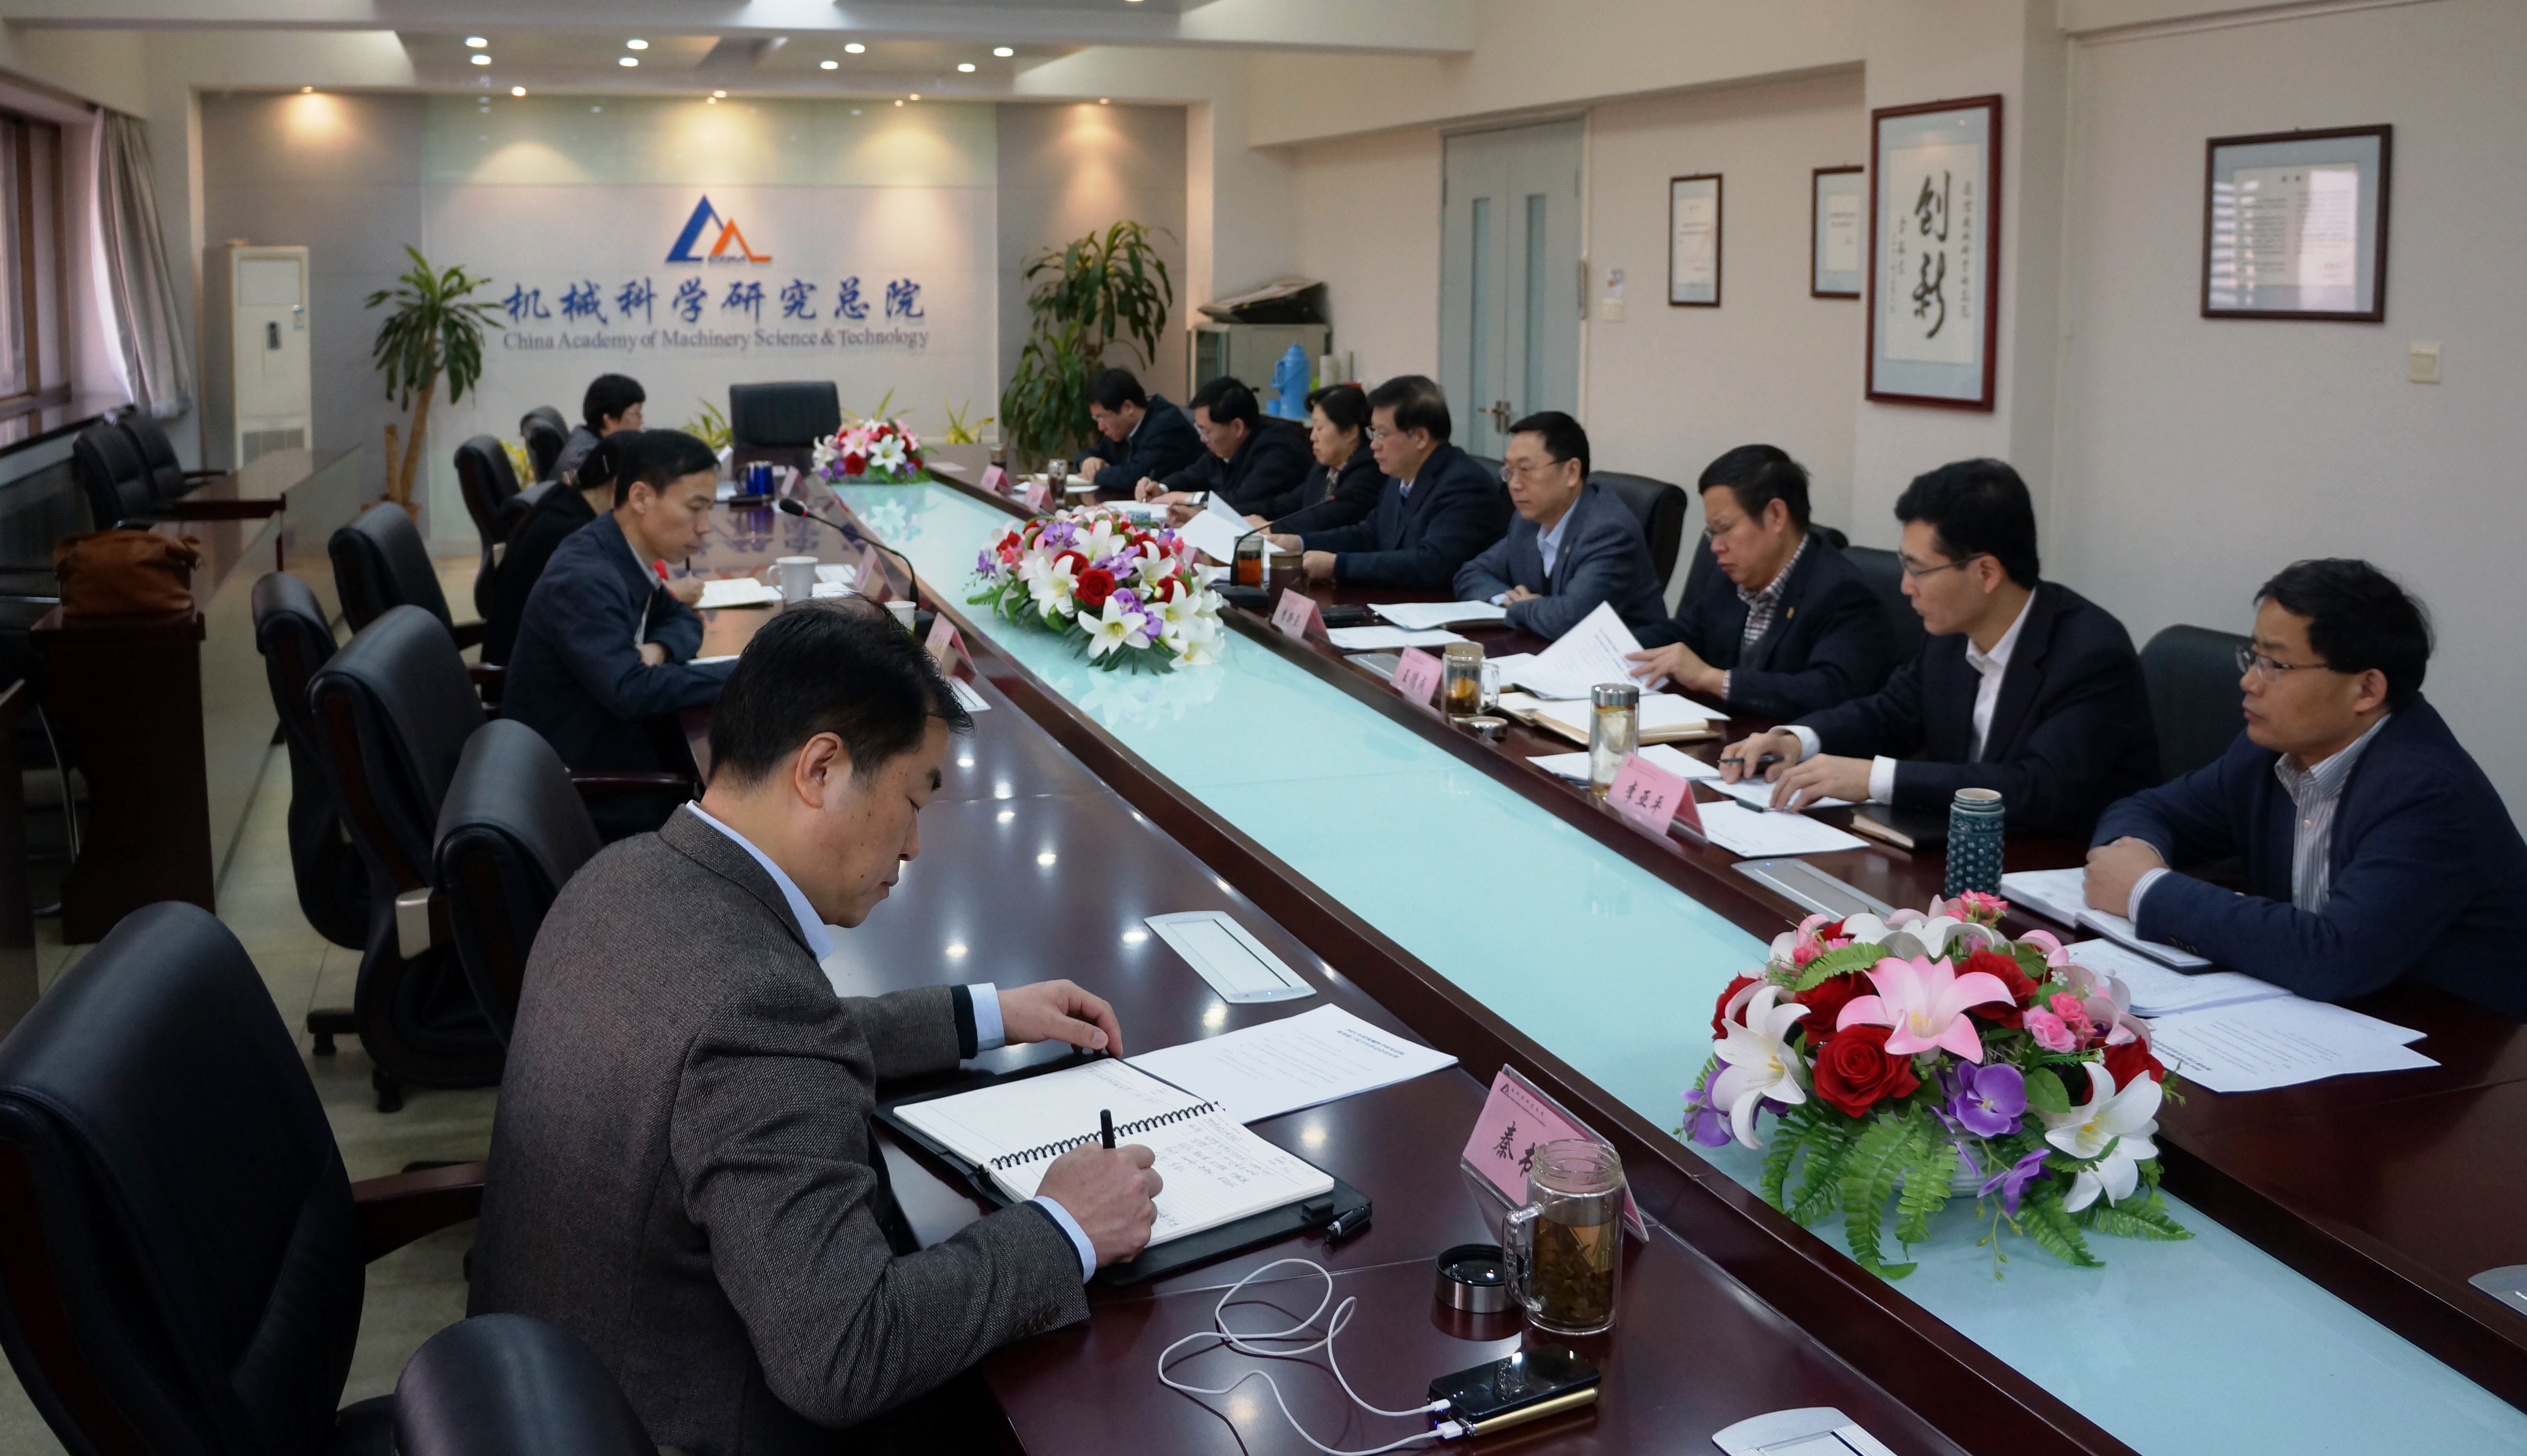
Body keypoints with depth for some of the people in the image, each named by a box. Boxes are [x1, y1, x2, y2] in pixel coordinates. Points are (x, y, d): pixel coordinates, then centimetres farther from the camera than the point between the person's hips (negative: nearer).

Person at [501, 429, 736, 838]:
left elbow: (684, 621, 14)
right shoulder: (585, 581, -25)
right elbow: (630, 692, -34)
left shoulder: (624, 555, 1)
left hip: (605, 742, 8)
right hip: (576, 788, -8)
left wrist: (659, 649, -10)